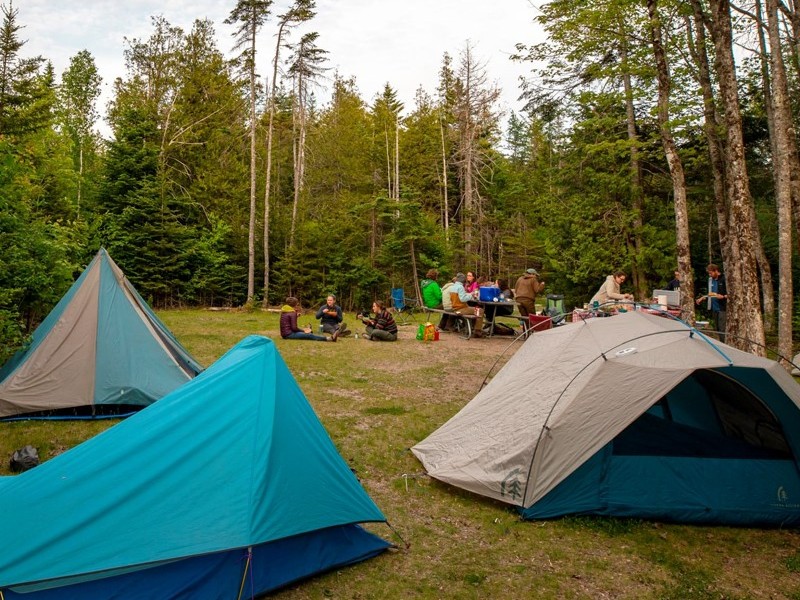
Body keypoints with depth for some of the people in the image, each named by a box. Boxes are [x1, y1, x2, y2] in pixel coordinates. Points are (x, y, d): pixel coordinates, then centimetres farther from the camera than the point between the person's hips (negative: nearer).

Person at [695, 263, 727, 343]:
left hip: (722, 308, -8)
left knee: (722, 329, -9)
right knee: (716, 329, 10)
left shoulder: (724, 280, -9)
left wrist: (723, 296, -24)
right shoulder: (711, 280, 14)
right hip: (714, 308, 8)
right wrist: (702, 298, 15)